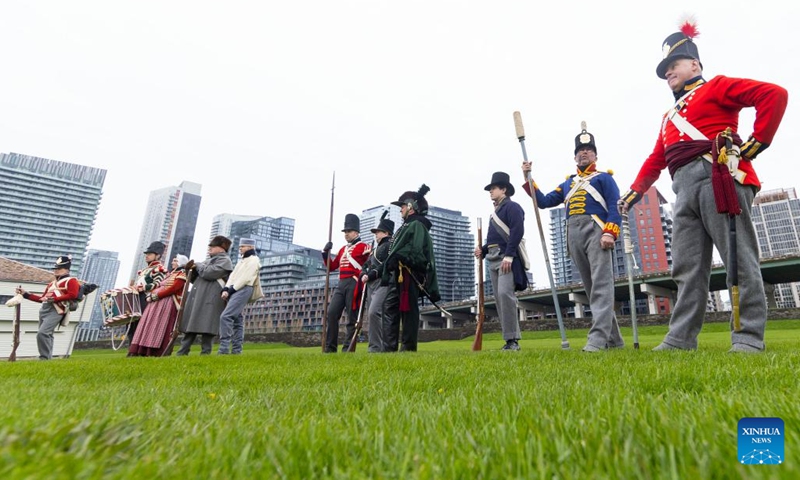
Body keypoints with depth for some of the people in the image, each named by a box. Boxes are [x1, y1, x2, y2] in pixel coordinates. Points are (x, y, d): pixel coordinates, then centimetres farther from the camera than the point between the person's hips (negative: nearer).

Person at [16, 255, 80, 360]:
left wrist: (54, 299, -16)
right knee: (47, 335, 11)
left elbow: (72, 295, -14)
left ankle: (45, 358, -13)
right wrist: (25, 294, 23)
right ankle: (48, 358, 17)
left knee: (42, 333, -19)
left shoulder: (71, 281, 2)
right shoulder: (52, 283, 26)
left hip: (56, 310, -9)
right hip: (44, 309, 9)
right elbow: (42, 298, 27)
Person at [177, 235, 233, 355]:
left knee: (206, 327, -10)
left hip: (210, 300, -9)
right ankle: (182, 353, 10)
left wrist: (197, 265, 1)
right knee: (190, 327, 7)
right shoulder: (209, 259, 26)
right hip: (197, 298, 9)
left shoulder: (224, 260, -2)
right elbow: (194, 279, 26)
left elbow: (208, 273, -17)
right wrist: (191, 269, 6)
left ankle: (205, 354, -4)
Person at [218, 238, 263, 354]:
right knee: (237, 319, 7)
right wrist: (226, 289, -2)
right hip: (234, 291, 9)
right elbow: (233, 275, 13)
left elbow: (246, 278, -13)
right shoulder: (242, 260, 25)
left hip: (243, 290, -9)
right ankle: (236, 349, 9)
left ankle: (224, 348, -18)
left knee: (225, 316, -18)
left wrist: (231, 290, -13)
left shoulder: (253, 260, -3)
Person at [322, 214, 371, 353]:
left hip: (354, 284, -7)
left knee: (352, 317, -3)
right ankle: (330, 347, 7)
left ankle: (348, 348, 2)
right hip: (341, 284, 7)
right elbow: (331, 267, 23)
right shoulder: (343, 249, 22)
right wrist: (326, 252, 12)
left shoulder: (363, 247, 1)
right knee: (331, 313, -1)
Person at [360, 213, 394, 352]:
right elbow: (367, 265, 24)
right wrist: (364, 275, 2)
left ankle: (376, 346, -18)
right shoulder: (376, 248, 28)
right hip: (371, 284, 9)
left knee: (374, 312, -22)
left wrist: (370, 275, -16)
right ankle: (376, 345, 13)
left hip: (383, 283, -9)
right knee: (371, 314, 6)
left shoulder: (390, 245, 0)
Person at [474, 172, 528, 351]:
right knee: (499, 298, 5)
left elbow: (517, 233, -15)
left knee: (505, 293, -20)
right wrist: (482, 250, 9)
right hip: (493, 259, 9)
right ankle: (510, 339, 9)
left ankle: (512, 339, -14)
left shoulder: (512, 207, -2)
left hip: (507, 258, -9)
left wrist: (508, 256, -23)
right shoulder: (495, 212, 25)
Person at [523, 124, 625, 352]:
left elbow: (615, 207, 0)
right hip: (574, 236, 5)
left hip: (596, 231, -5)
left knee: (601, 285, -16)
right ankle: (614, 339, 14)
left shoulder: (604, 177, 13)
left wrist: (609, 232, -16)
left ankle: (598, 338, -23)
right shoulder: (567, 184, 28)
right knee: (591, 289, 5)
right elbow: (543, 201, 20)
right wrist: (528, 178, 13)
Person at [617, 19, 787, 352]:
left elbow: (774, 95, 0)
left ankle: (749, 337, -1)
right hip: (685, 190, 7)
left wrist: (756, 143, -7)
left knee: (739, 259, -5)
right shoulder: (670, 116, 32)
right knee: (688, 267, 0)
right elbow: (656, 159, 30)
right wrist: (634, 191, 23)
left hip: (720, 178, -6)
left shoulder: (716, 87, 13)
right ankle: (681, 338, 0)